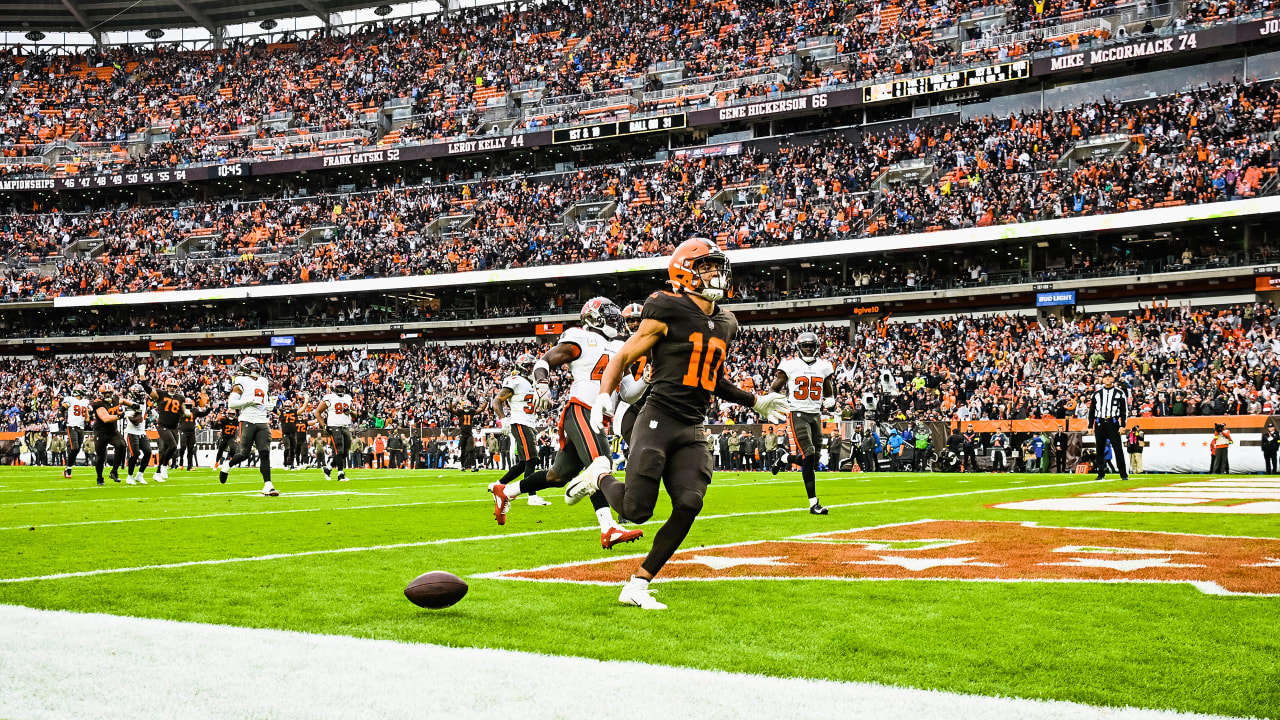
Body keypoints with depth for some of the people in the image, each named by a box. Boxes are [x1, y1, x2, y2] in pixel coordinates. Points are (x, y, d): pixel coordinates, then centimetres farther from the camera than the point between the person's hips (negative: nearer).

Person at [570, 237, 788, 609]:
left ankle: (637, 586, 2)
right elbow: (623, 357, -2)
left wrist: (754, 401, 27)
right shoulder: (667, 313, -6)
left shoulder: (725, 324, 16)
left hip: (693, 431, 6)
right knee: (636, 510, -11)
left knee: (688, 506, -11)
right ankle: (600, 476, 24)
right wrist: (604, 396, -17)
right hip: (658, 420, -6)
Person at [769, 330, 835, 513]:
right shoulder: (790, 365, -4)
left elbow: (829, 393, 19)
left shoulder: (824, 366, 9)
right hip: (797, 414, -5)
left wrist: (830, 401, -4)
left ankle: (783, 459, 39)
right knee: (808, 456, -16)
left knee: (813, 461, 8)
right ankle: (813, 503, -15)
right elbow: (774, 389, 1)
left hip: (815, 415, 6)